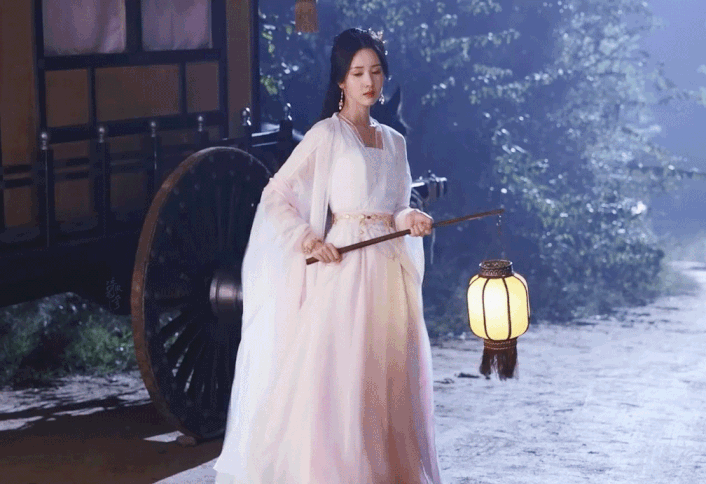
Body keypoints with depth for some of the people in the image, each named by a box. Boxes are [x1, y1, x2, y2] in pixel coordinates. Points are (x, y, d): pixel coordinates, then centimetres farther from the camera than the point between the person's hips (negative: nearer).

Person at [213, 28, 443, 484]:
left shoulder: (394, 141, 15)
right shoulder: (326, 135, -2)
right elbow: (275, 197, -4)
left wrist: (410, 220, -1)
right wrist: (307, 240, -18)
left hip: (391, 272, 6)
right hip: (346, 266, -6)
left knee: (390, 380, 7)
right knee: (339, 379, -8)